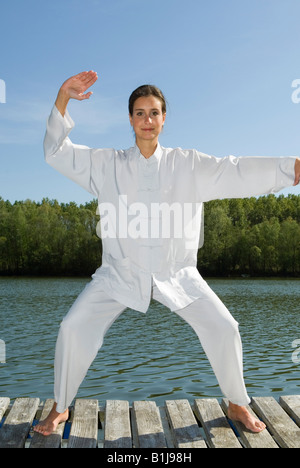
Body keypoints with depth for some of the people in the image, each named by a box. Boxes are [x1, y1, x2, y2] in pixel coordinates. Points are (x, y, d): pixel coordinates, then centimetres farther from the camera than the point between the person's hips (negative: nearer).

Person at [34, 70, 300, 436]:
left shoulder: (188, 165, 0)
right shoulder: (108, 165, 0)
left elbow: (238, 173, -7)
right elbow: (58, 152, -3)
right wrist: (63, 98, -17)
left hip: (176, 271, 1)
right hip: (121, 270, 0)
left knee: (223, 328, -6)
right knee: (74, 328, -12)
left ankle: (237, 404, 21)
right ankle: (60, 408, 13)